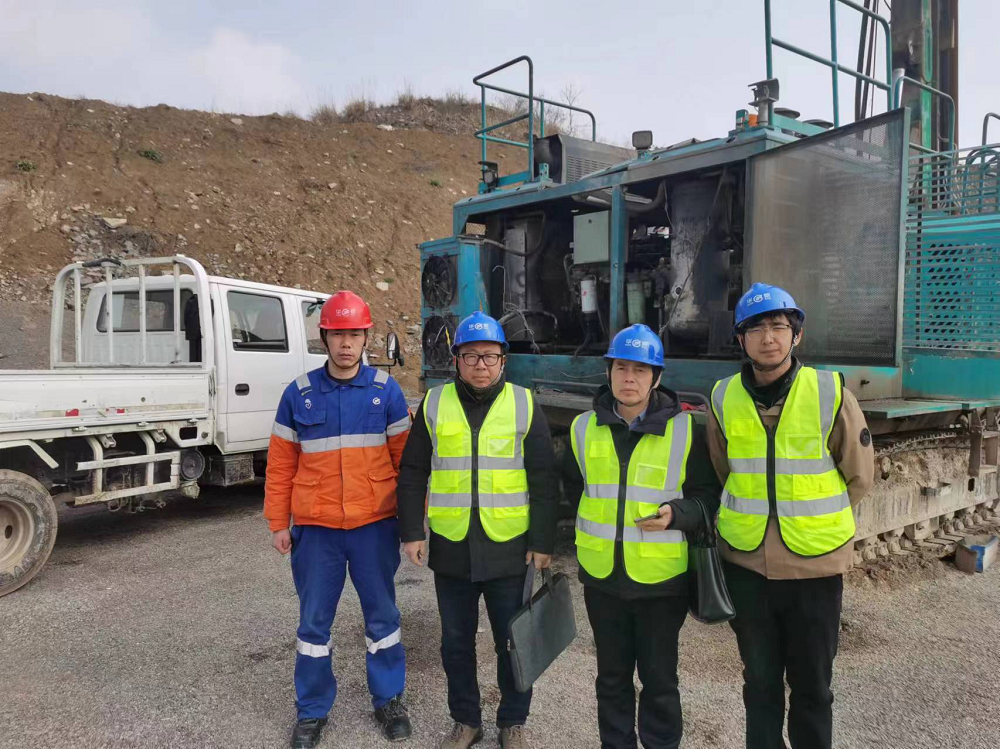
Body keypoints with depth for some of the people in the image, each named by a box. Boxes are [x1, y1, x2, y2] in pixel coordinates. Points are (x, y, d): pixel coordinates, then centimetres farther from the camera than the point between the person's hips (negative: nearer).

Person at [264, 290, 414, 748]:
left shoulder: (386, 390, -3)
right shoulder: (299, 394, -1)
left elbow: (406, 458, 1)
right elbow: (280, 464, 4)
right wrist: (278, 523, 4)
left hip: (375, 526, 0)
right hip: (315, 528, 1)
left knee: (382, 616, 12)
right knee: (314, 622, 11)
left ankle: (389, 700, 31)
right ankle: (312, 711, 29)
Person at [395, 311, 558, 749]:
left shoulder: (524, 405, -2)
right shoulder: (434, 404, 2)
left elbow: (543, 482, -2)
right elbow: (412, 475, 5)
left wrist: (542, 542, -5)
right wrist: (411, 531, -1)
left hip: (509, 550, -1)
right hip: (451, 549, 2)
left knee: (513, 643, 11)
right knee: (456, 643, 15)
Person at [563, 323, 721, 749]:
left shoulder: (685, 430, -7)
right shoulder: (584, 427, 3)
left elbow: (708, 496, -1)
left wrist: (676, 514, -19)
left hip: (661, 578, -3)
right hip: (602, 575, 3)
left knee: (659, 680, 11)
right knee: (612, 677, 19)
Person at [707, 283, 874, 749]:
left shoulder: (831, 394, -12)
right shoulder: (724, 398, -5)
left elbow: (859, 476, 1)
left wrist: (815, 519, 6)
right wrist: (752, 517, 9)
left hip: (815, 565, -2)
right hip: (746, 563, 2)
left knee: (811, 685, 14)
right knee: (759, 680, 18)